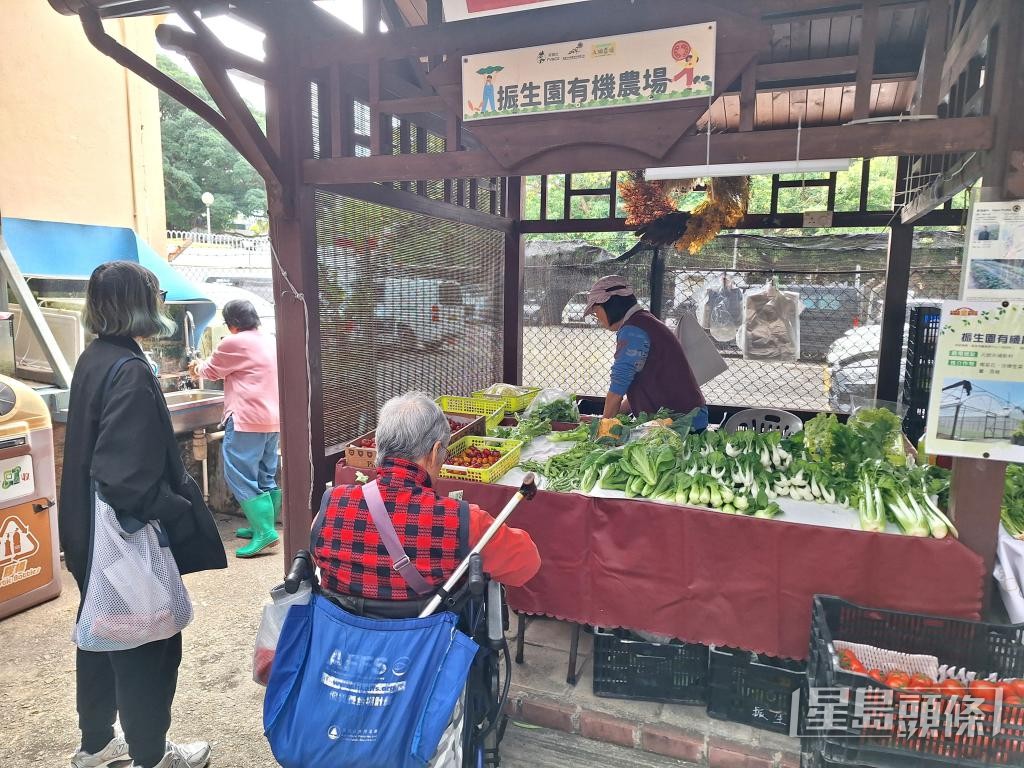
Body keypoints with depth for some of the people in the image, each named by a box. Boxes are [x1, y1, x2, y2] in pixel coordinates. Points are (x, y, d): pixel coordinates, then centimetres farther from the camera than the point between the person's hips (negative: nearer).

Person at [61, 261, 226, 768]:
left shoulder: (94, 360, 5)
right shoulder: (130, 371, -24)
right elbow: (128, 477, -29)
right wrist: (184, 517, -18)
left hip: (91, 535, 10)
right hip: (130, 540, -9)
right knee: (149, 646, 8)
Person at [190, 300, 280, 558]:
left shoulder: (235, 342, -9)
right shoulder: (270, 342, 16)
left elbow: (212, 371, 6)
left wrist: (197, 368, 28)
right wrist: (205, 367, 38)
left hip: (247, 420, -9)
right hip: (272, 420, 9)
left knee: (240, 476, -5)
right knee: (266, 477, 14)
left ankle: (264, 532, -10)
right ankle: (264, 525, 23)